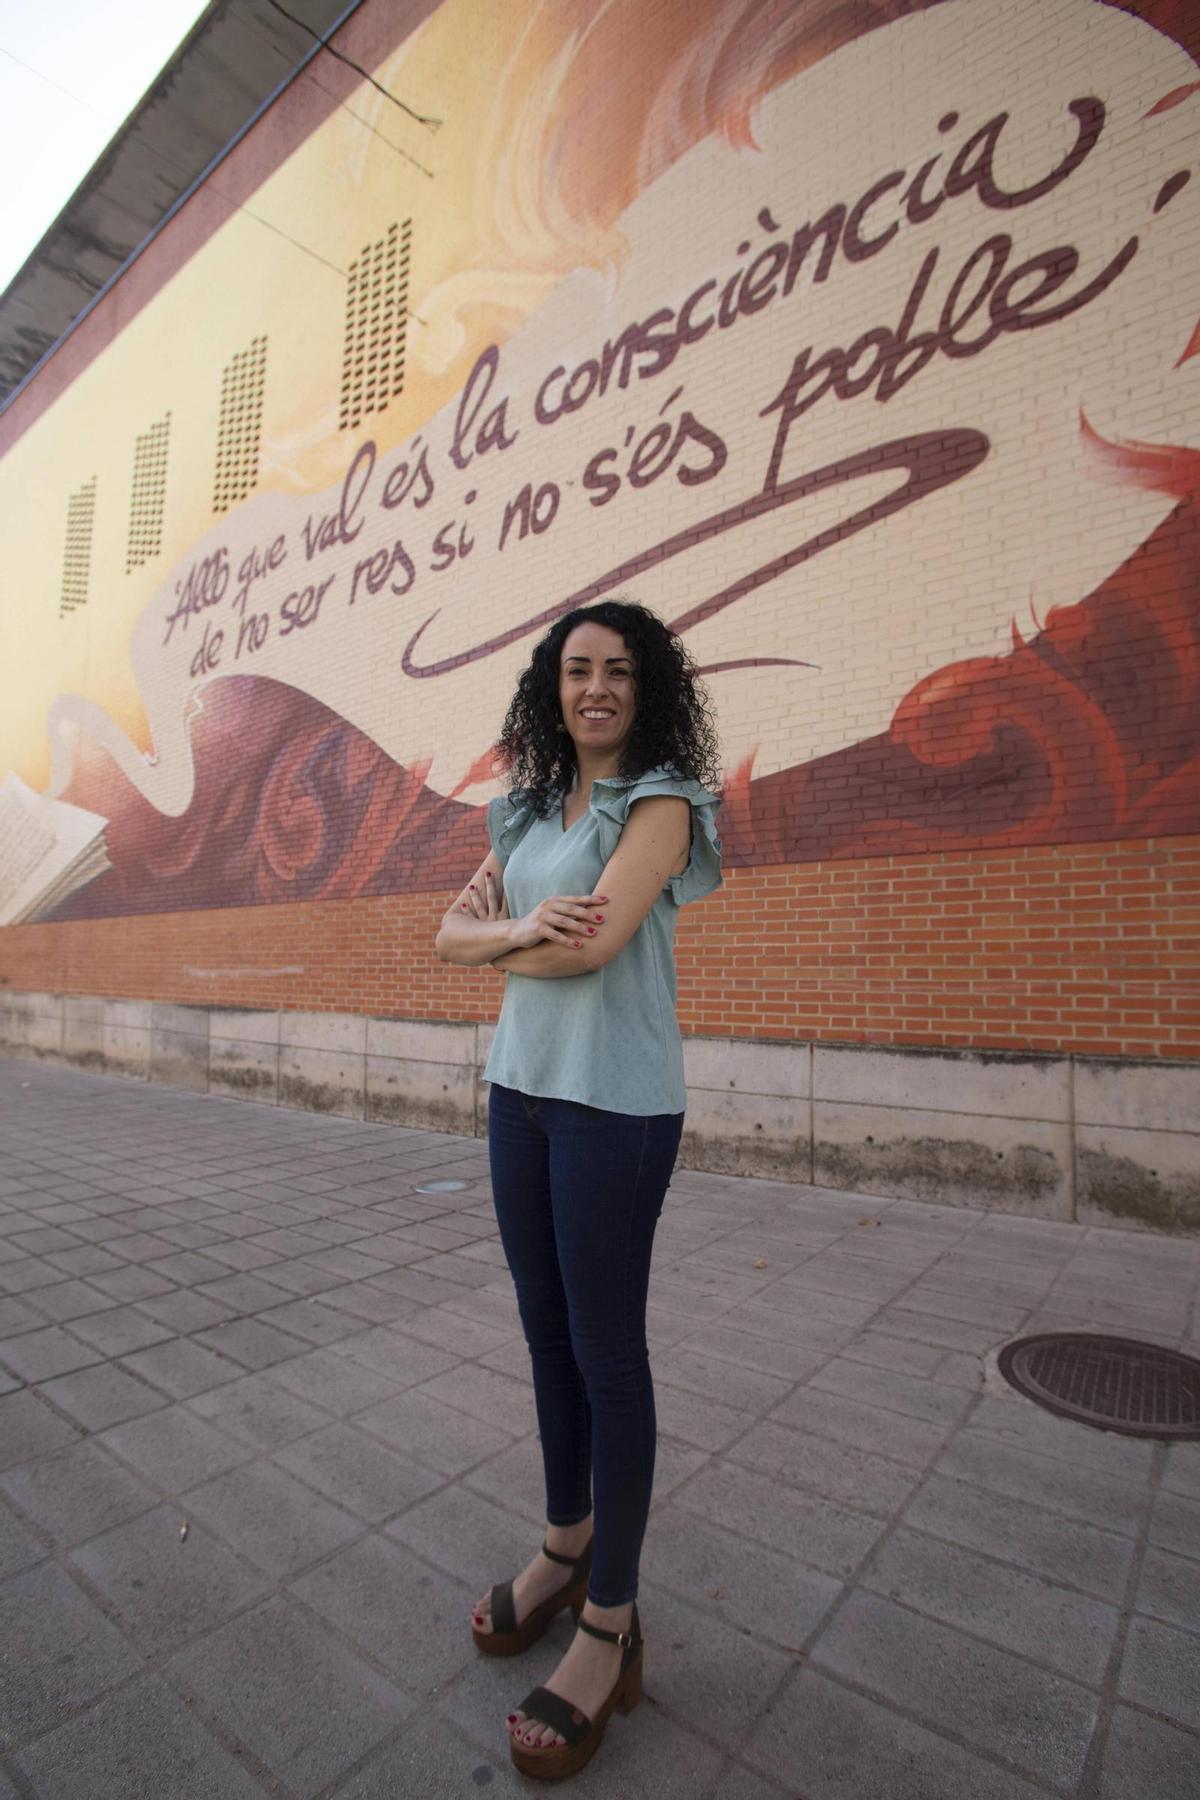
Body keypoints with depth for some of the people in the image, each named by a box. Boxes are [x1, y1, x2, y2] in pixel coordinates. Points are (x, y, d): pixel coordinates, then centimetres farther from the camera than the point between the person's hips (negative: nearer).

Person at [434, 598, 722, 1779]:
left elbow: (594, 944, -20)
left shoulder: (659, 799, -7)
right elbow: (452, 936, 6)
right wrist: (523, 928, -15)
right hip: (519, 1087, 7)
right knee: (546, 1329, 17)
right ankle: (566, 1543, 39)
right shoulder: (527, 812, 13)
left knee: (607, 1349, 3)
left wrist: (497, 936, -3)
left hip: (613, 1102, -6)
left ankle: (611, 1627, 23)